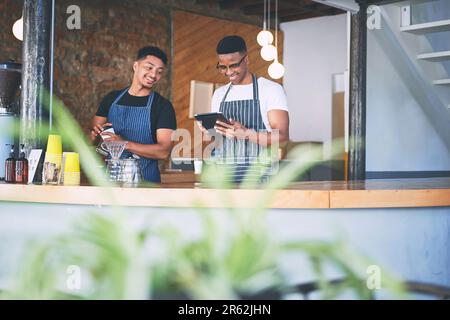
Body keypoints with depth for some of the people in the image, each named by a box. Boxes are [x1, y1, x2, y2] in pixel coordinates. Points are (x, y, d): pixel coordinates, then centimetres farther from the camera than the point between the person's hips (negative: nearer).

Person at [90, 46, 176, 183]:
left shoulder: (163, 106, 2)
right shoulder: (111, 98, 13)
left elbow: (164, 151, -8)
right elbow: (92, 138, 19)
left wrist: (125, 144, -17)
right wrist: (95, 133, -4)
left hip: (146, 182, -3)